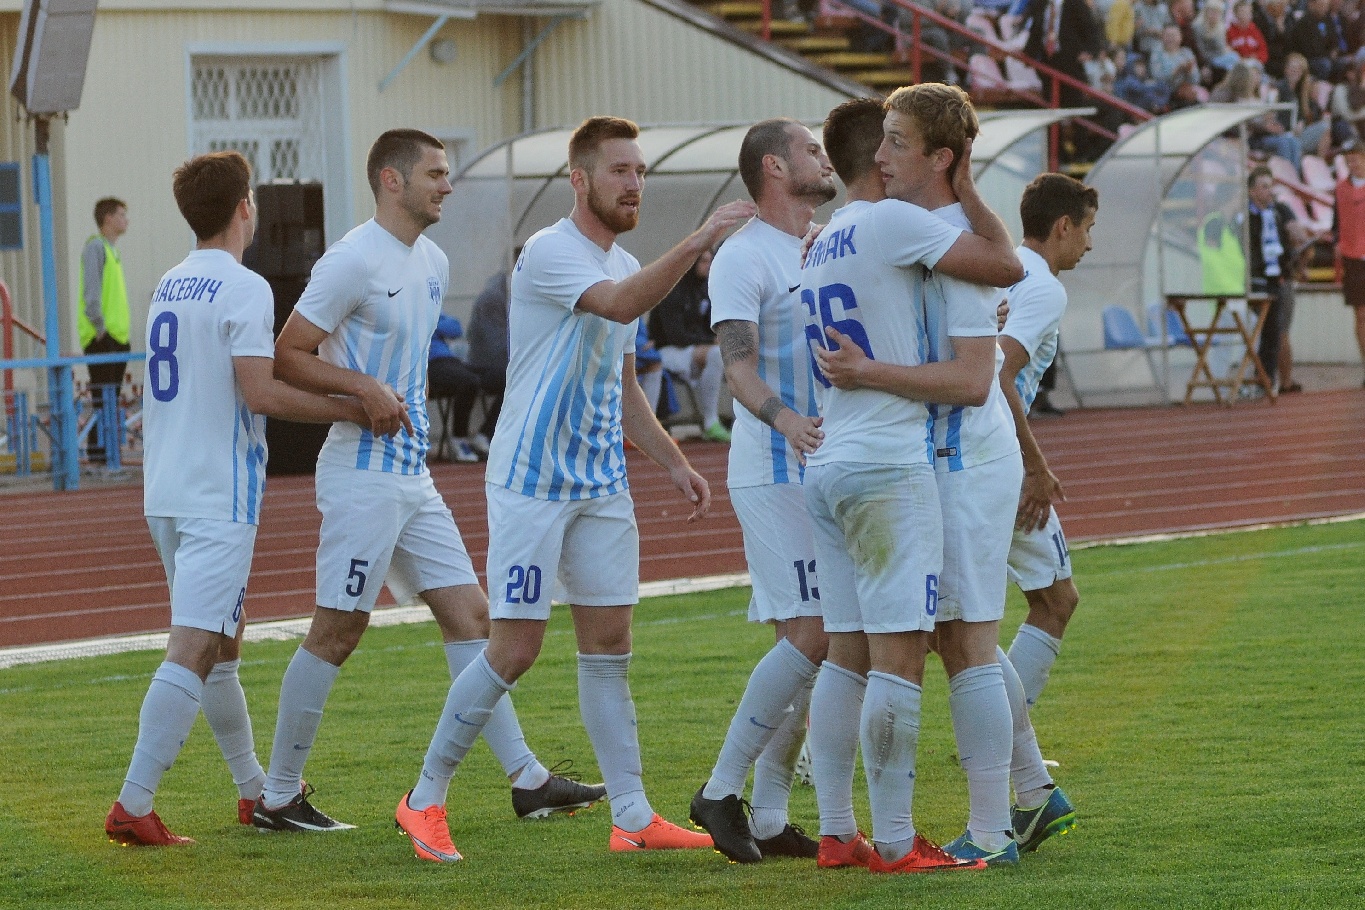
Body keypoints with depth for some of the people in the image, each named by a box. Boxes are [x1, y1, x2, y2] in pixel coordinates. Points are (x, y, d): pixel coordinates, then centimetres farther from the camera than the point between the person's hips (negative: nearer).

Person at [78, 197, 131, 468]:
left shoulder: (111, 249, 21)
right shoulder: (96, 247, -8)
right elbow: (91, 290, -17)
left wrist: (123, 330, 17)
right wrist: (99, 325, -21)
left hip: (117, 334, 9)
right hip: (101, 336, -9)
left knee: (111, 397, 9)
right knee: (102, 396, -11)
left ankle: (109, 448, 11)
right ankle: (99, 449, -12)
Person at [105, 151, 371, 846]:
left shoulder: (168, 286, 13)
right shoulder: (244, 290, -12)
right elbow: (260, 393, -21)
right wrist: (354, 408, -15)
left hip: (166, 495, 9)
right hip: (219, 497, -9)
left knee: (222, 641, 19)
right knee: (194, 650, -11)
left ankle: (255, 789, 30)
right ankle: (132, 806, -18)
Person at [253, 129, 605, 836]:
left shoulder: (433, 262, 13)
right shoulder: (353, 261, -14)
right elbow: (286, 357, -14)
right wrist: (364, 387, -24)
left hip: (413, 477, 9)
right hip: (362, 477, -9)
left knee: (469, 614, 6)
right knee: (336, 633, -4)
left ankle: (526, 779, 7)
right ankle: (278, 797, 4)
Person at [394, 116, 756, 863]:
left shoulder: (626, 266, 14)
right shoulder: (550, 253, -13)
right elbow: (619, 305, -33)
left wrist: (674, 462, 16)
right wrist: (697, 243, -40)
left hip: (602, 485, 8)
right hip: (531, 483, -8)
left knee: (608, 645, 6)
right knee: (515, 648, -7)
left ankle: (632, 817, 8)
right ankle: (425, 799, 5)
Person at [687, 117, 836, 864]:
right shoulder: (744, 256, -11)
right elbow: (738, 365, -22)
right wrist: (782, 418, -40)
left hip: (828, 470, 8)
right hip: (775, 474, -8)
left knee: (804, 640, 7)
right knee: (813, 634, -15)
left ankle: (769, 817, 11)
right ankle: (721, 790, -8)